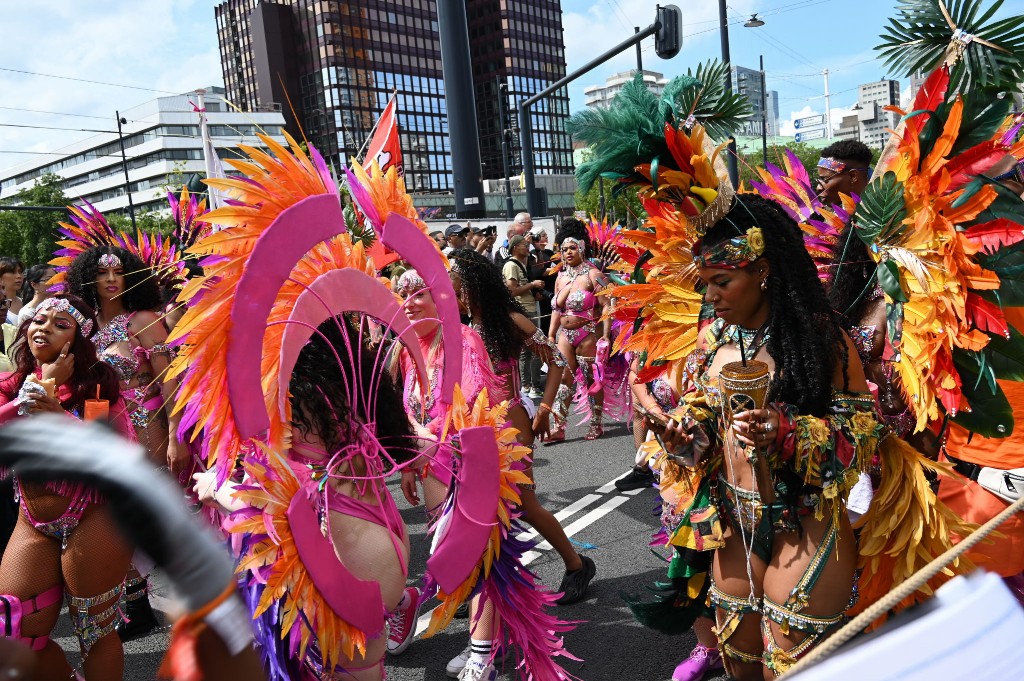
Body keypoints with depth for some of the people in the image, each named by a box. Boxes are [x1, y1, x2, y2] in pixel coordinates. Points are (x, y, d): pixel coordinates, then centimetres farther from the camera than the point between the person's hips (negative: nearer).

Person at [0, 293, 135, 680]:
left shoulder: (96, 383, -5)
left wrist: (61, 415, -22)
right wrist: (43, 386, -14)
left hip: (94, 520, -4)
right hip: (34, 527, 5)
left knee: (94, 632, 6)